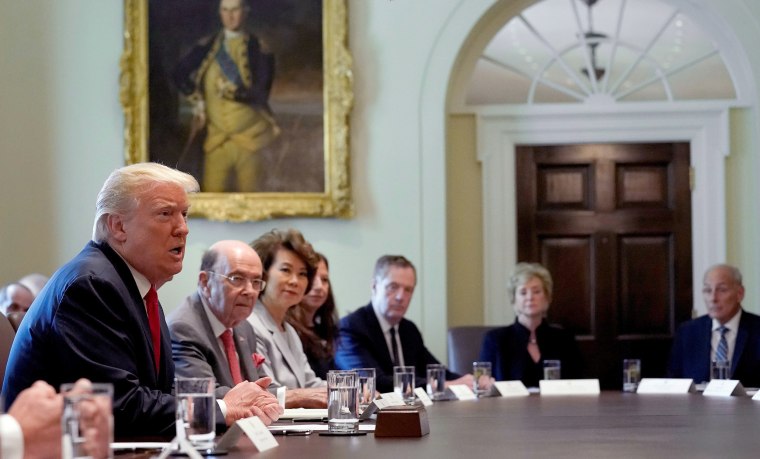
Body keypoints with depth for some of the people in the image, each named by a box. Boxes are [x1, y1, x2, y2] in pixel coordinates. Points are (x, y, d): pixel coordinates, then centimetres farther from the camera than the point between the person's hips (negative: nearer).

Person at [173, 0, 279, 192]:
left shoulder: (257, 49, -1)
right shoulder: (207, 47, 8)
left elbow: (259, 92, -9)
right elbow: (180, 74, 9)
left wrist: (233, 92, -24)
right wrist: (197, 101, -1)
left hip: (247, 133, -2)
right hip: (216, 134, 2)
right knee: (212, 192, -5)